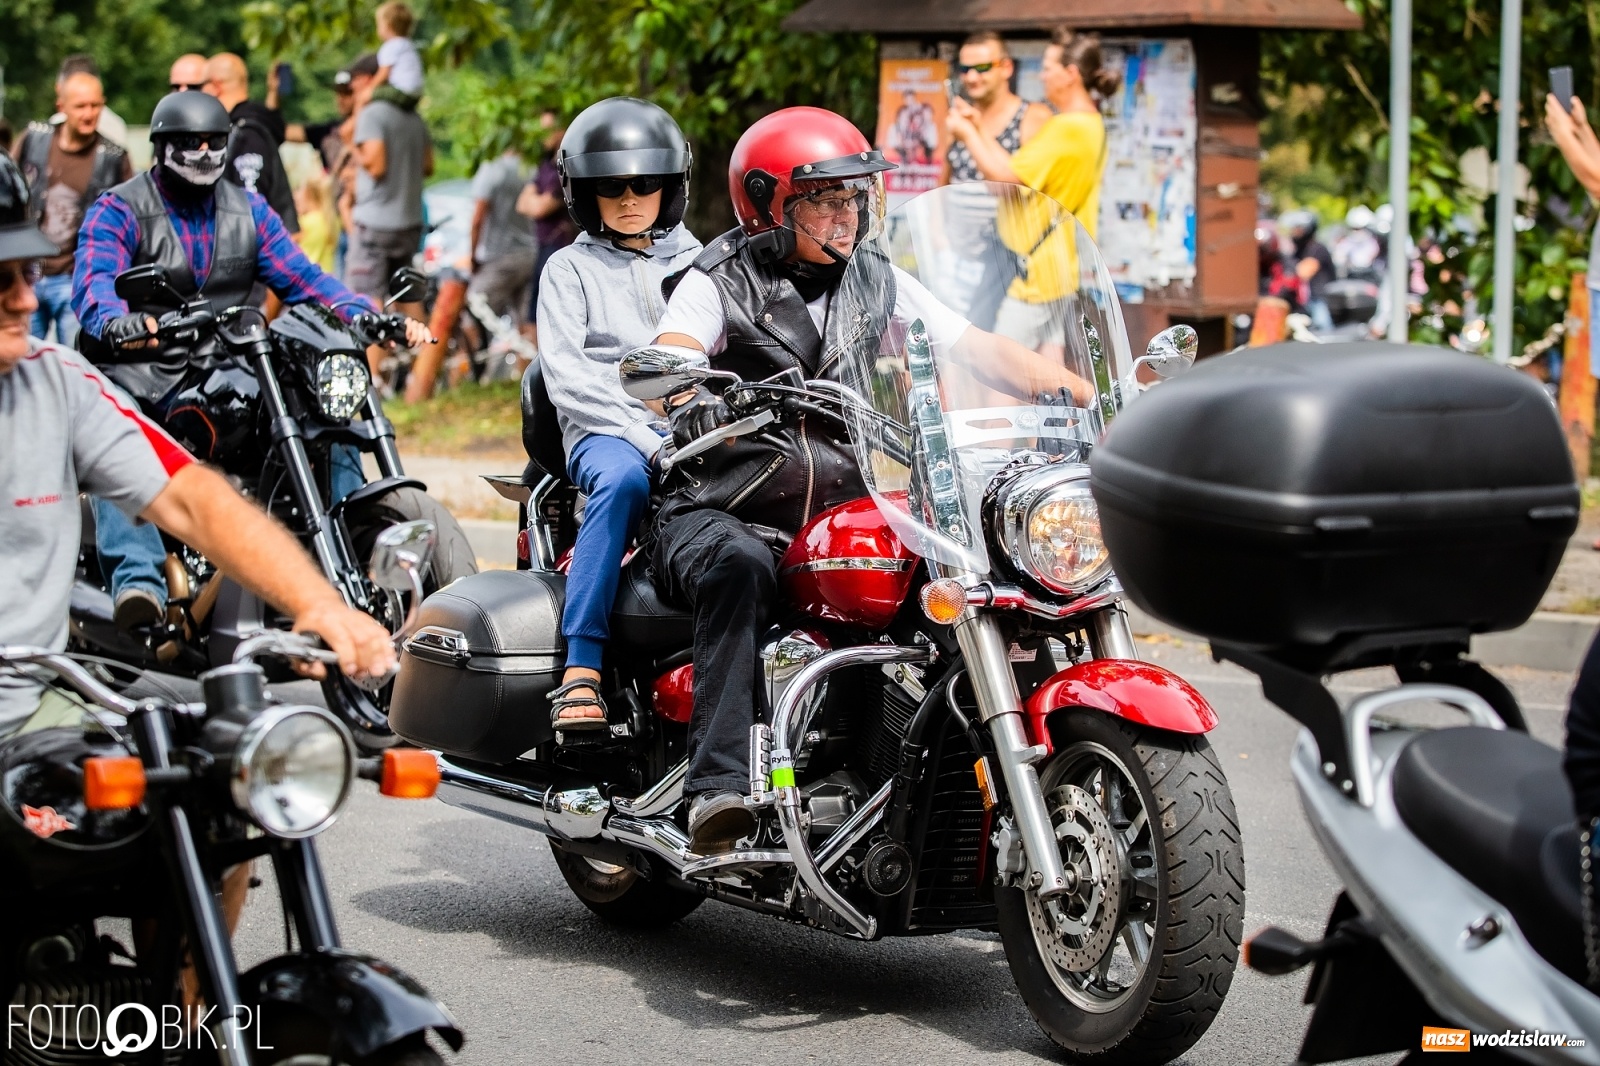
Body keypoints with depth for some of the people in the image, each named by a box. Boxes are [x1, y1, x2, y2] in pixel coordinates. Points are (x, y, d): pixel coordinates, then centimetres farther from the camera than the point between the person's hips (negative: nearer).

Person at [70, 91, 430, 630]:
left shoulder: (248, 210, 15)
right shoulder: (117, 211, -2)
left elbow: (302, 277, 7)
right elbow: (95, 281, -20)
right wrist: (117, 322, -45)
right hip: (142, 371, -5)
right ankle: (138, 580, -47)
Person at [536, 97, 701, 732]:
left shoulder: (697, 263, 24)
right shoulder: (570, 270, 14)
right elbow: (568, 376, 0)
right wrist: (647, 437, -15)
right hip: (606, 431, -2)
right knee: (622, 479, -38)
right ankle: (580, 672, -41)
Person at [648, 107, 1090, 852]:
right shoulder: (719, 281, 4)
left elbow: (987, 353, 11)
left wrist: (1099, 401, -2)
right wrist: (697, 406, -39)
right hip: (720, 512, -4)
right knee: (740, 568, -38)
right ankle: (717, 784, -45)